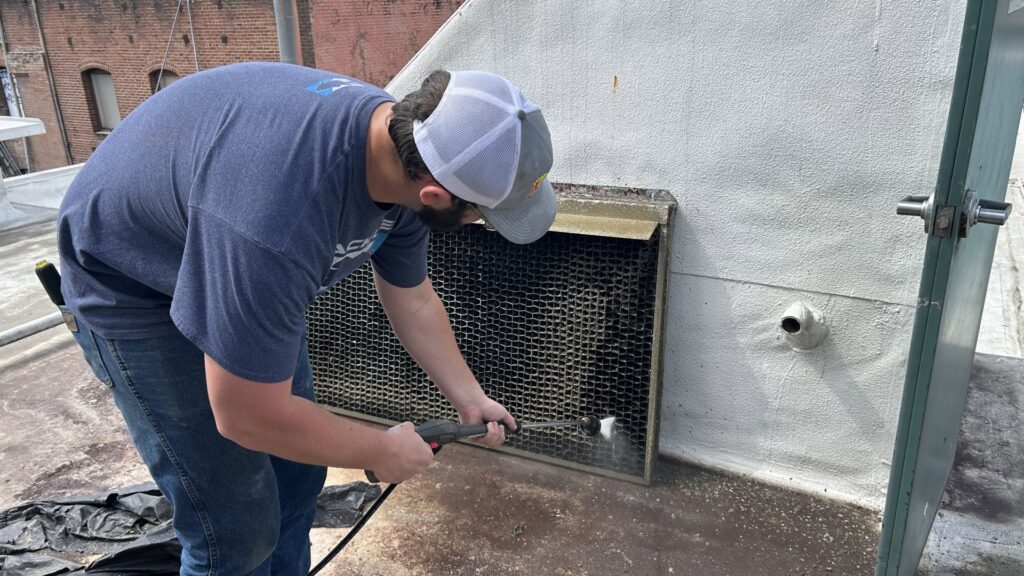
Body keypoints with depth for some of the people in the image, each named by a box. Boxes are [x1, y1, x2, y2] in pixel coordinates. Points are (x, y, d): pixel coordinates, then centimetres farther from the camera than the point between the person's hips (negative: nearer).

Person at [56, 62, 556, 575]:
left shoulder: (407, 147, -16)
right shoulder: (282, 208, -43)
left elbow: (414, 302, 1)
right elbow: (246, 416, -31)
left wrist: (468, 398, 2)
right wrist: (382, 451, -18)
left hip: (251, 272, 7)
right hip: (135, 294, -7)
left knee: (297, 468, 13)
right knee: (239, 527, -3)